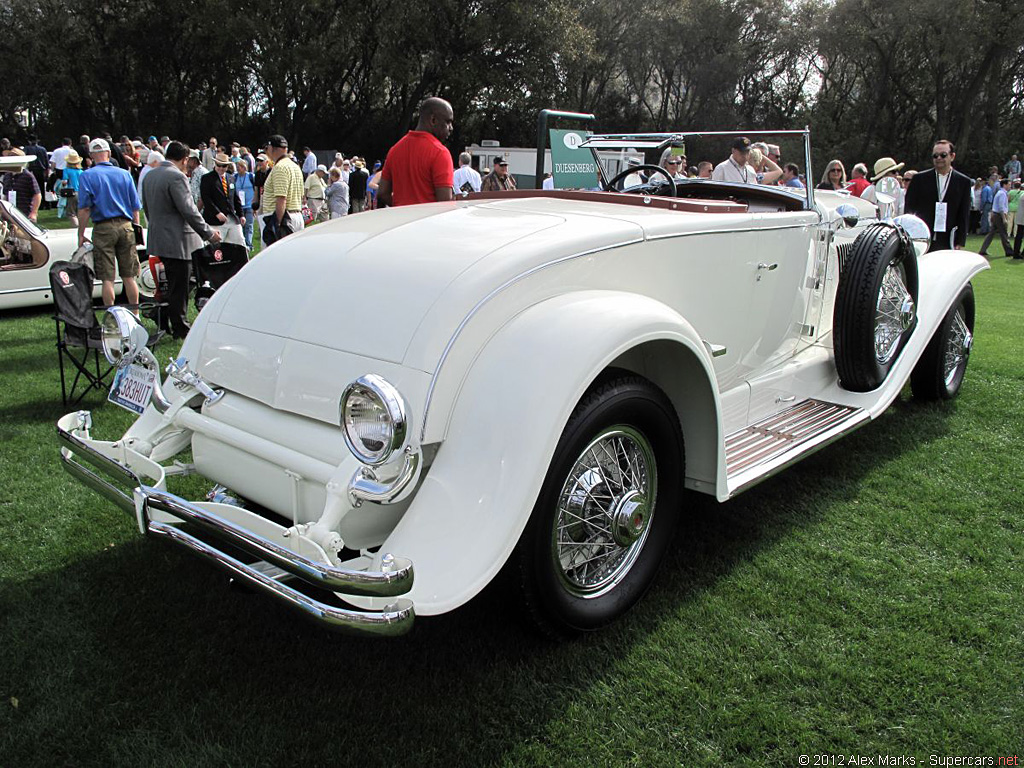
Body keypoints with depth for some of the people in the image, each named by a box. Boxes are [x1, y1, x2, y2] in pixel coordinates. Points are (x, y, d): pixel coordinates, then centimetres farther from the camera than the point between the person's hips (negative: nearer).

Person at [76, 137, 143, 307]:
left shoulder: (87, 176, 0)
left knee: (108, 279, 1)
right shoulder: (125, 174, 7)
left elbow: (84, 208, -7)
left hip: (103, 229, -2)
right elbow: (135, 207, 7)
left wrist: (81, 235, -1)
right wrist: (136, 230, 16)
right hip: (125, 226, 2)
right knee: (129, 277, 9)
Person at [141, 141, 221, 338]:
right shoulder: (176, 176, -17)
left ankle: (163, 322, 24)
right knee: (178, 287, -1)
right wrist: (208, 233, -11)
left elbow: (147, 207, 20)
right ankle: (180, 329, 5)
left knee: (170, 284, 18)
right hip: (177, 241, -9)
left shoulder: (151, 175, 12)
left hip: (157, 239, 9)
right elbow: (188, 210, -19)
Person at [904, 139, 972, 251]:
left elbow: (964, 215, 7)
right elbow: (909, 209, 6)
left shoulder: (963, 182, 7)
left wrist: (959, 242, 1)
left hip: (947, 242, 0)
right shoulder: (919, 179, 6)